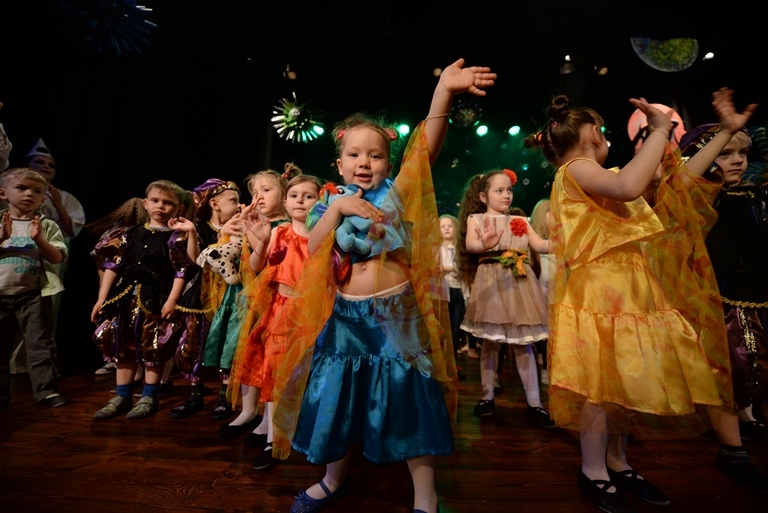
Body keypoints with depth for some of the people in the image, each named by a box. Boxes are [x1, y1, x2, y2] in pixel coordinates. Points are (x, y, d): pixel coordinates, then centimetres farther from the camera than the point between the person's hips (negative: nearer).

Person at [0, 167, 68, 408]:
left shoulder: (47, 225, 3)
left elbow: (57, 257, -5)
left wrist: (39, 239, -19)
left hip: (34, 295, -2)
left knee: (40, 343, 0)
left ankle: (46, 388, 6)